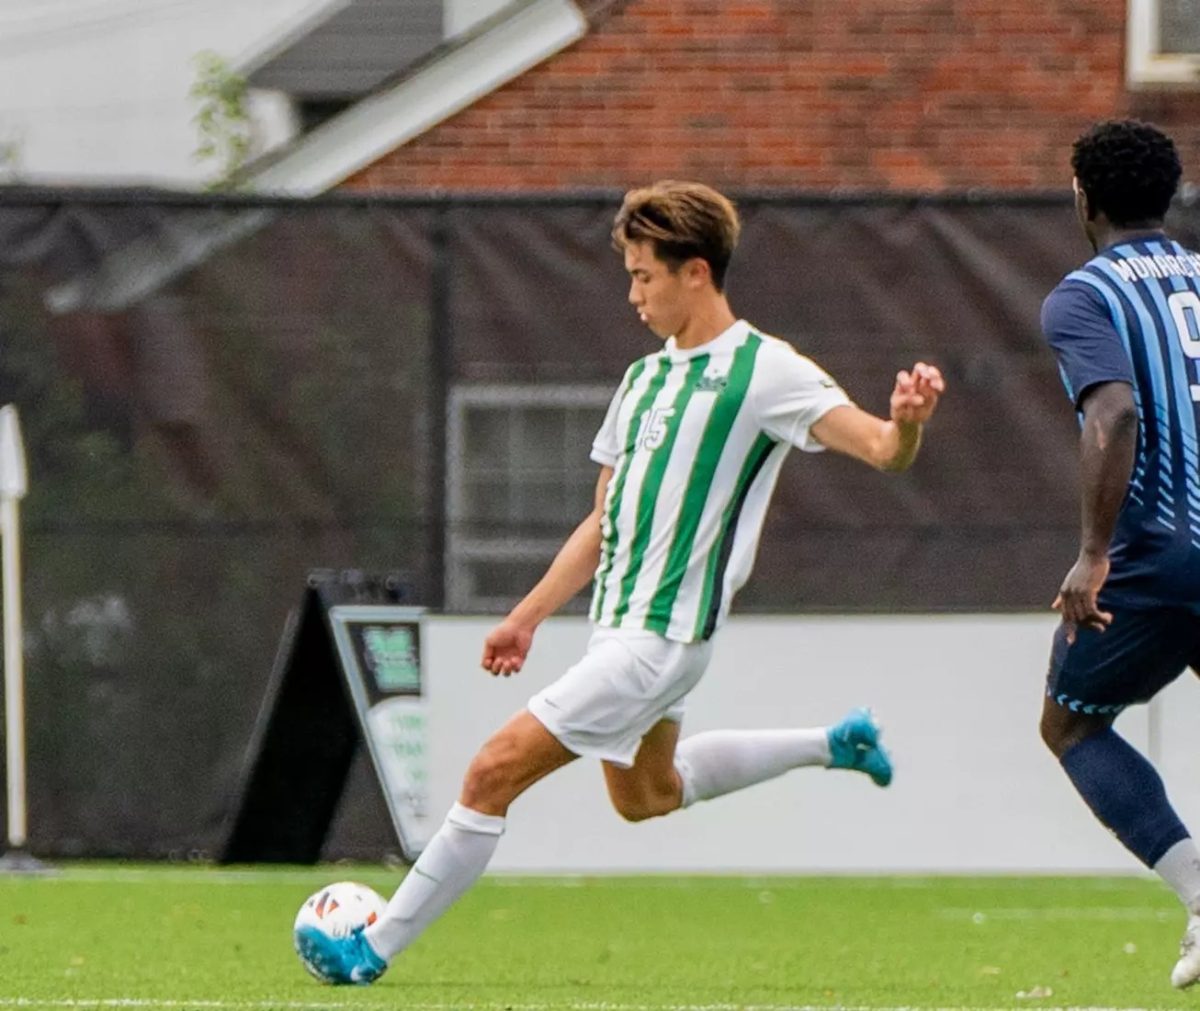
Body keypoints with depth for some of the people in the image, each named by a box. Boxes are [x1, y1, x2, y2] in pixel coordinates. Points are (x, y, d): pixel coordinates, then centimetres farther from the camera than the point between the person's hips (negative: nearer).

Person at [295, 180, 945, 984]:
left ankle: (375, 950, -6)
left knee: (496, 772, -14)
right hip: (620, 624, 10)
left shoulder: (767, 372, -12)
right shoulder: (646, 378, 12)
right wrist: (530, 615, 17)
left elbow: (883, 449, -21)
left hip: (662, 636, -10)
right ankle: (834, 744, 39)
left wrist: (906, 424, -44)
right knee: (645, 795, 29)